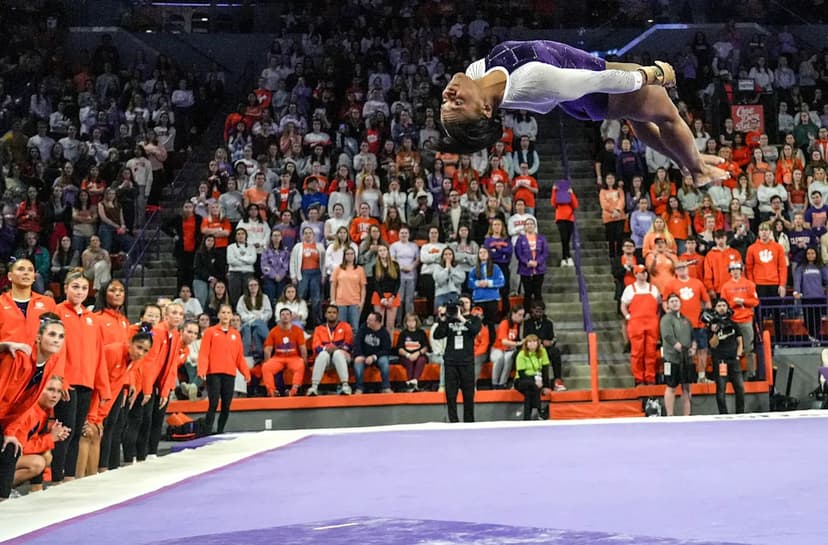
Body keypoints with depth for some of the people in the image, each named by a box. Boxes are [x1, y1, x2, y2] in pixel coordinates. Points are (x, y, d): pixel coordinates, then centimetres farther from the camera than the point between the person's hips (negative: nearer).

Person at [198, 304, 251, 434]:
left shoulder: (236, 334, 14)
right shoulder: (210, 332, 4)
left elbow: (240, 356, 15)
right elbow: (203, 353, -3)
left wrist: (246, 372, 5)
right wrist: (202, 370, -16)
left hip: (230, 374, 4)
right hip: (214, 374, -4)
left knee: (226, 406, 5)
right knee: (213, 404, -12)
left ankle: (220, 432, 15)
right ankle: (208, 432, -10)